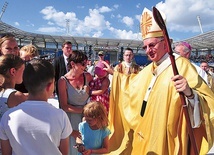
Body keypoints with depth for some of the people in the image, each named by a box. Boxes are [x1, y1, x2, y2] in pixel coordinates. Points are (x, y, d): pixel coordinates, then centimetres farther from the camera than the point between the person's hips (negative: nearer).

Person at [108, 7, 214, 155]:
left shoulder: (181, 65, -16)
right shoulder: (149, 69, 9)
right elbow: (131, 85, 26)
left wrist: (189, 93, -41)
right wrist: (115, 74, 26)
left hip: (165, 140, -7)